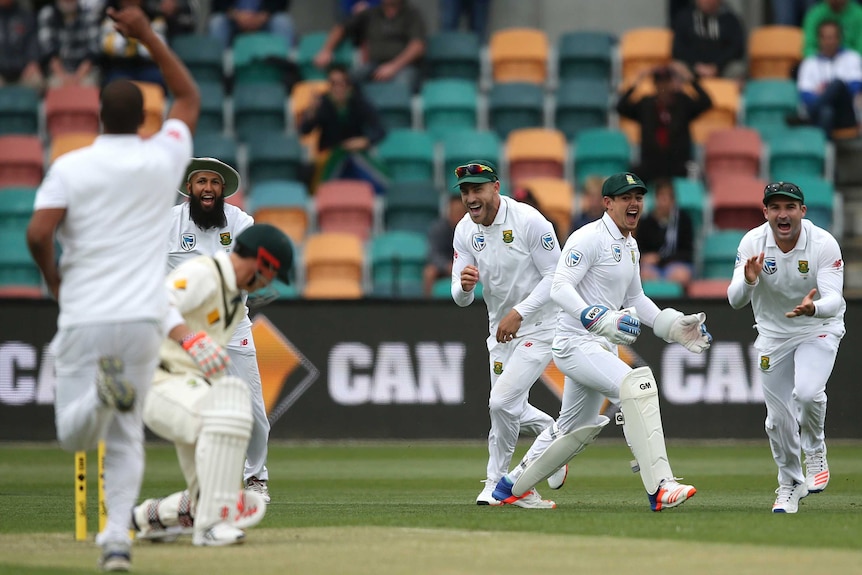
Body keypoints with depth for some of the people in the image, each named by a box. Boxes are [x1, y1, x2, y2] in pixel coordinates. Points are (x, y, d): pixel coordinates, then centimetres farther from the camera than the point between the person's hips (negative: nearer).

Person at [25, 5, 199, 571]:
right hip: (144, 317, 2)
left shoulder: (70, 167, -2)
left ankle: (101, 392, -28)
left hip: (85, 317, -2)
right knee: (127, 437, 13)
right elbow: (190, 97, 22)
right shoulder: (163, 160, 4)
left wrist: (51, 274, 7)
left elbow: (38, 234, -13)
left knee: (74, 434, 6)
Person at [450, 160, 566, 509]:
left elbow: (556, 277, -18)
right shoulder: (465, 231, -4)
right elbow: (460, 299, -5)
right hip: (501, 331, 7)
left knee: (502, 401, -17)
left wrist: (519, 312, -27)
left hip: (539, 326, -7)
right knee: (510, 410, 12)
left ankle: (497, 483, 1)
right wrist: (464, 286, -30)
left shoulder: (529, 221, -21)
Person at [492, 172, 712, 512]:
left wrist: (674, 325, 11)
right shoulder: (589, 238, -15)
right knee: (635, 383, -30)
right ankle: (659, 488, -36)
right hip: (575, 342, -10)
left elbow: (635, 299, 24)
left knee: (578, 428, 22)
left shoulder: (629, 246, 14)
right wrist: (600, 318, -39)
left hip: (603, 345, 10)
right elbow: (560, 288, -25)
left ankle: (512, 487, 40)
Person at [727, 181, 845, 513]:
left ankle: (815, 450, 2)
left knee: (807, 392, -28)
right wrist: (748, 280, -42)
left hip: (819, 328, -3)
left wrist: (813, 308, -53)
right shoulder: (753, 243, -16)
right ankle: (790, 484, 29)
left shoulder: (824, 245, -22)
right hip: (773, 334, 3)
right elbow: (734, 301, -19)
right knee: (779, 417, 5)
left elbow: (834, 300, -30)